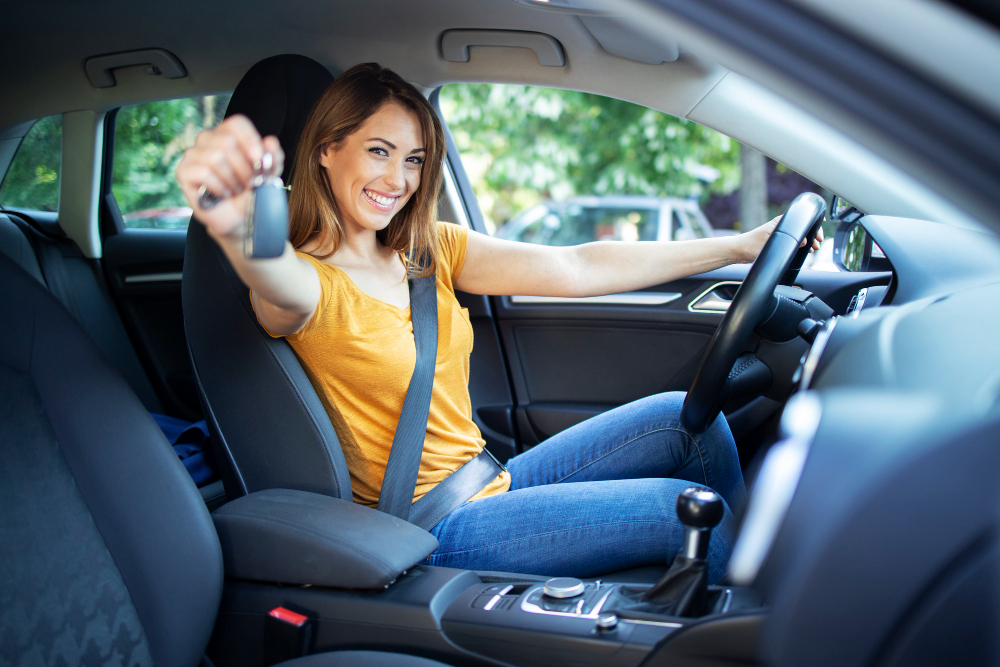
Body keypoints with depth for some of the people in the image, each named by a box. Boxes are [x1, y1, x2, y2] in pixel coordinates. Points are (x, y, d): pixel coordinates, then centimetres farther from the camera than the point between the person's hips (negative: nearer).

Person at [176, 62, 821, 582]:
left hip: (492, 482, 7)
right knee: (688, 510, -13)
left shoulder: (430, 249, 3)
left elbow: (576, 269, -4)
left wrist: (739, 246, -10)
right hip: (436, 534, -7)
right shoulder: (315, 281, -15)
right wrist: (238, 231, -67)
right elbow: (283, 287, -41)